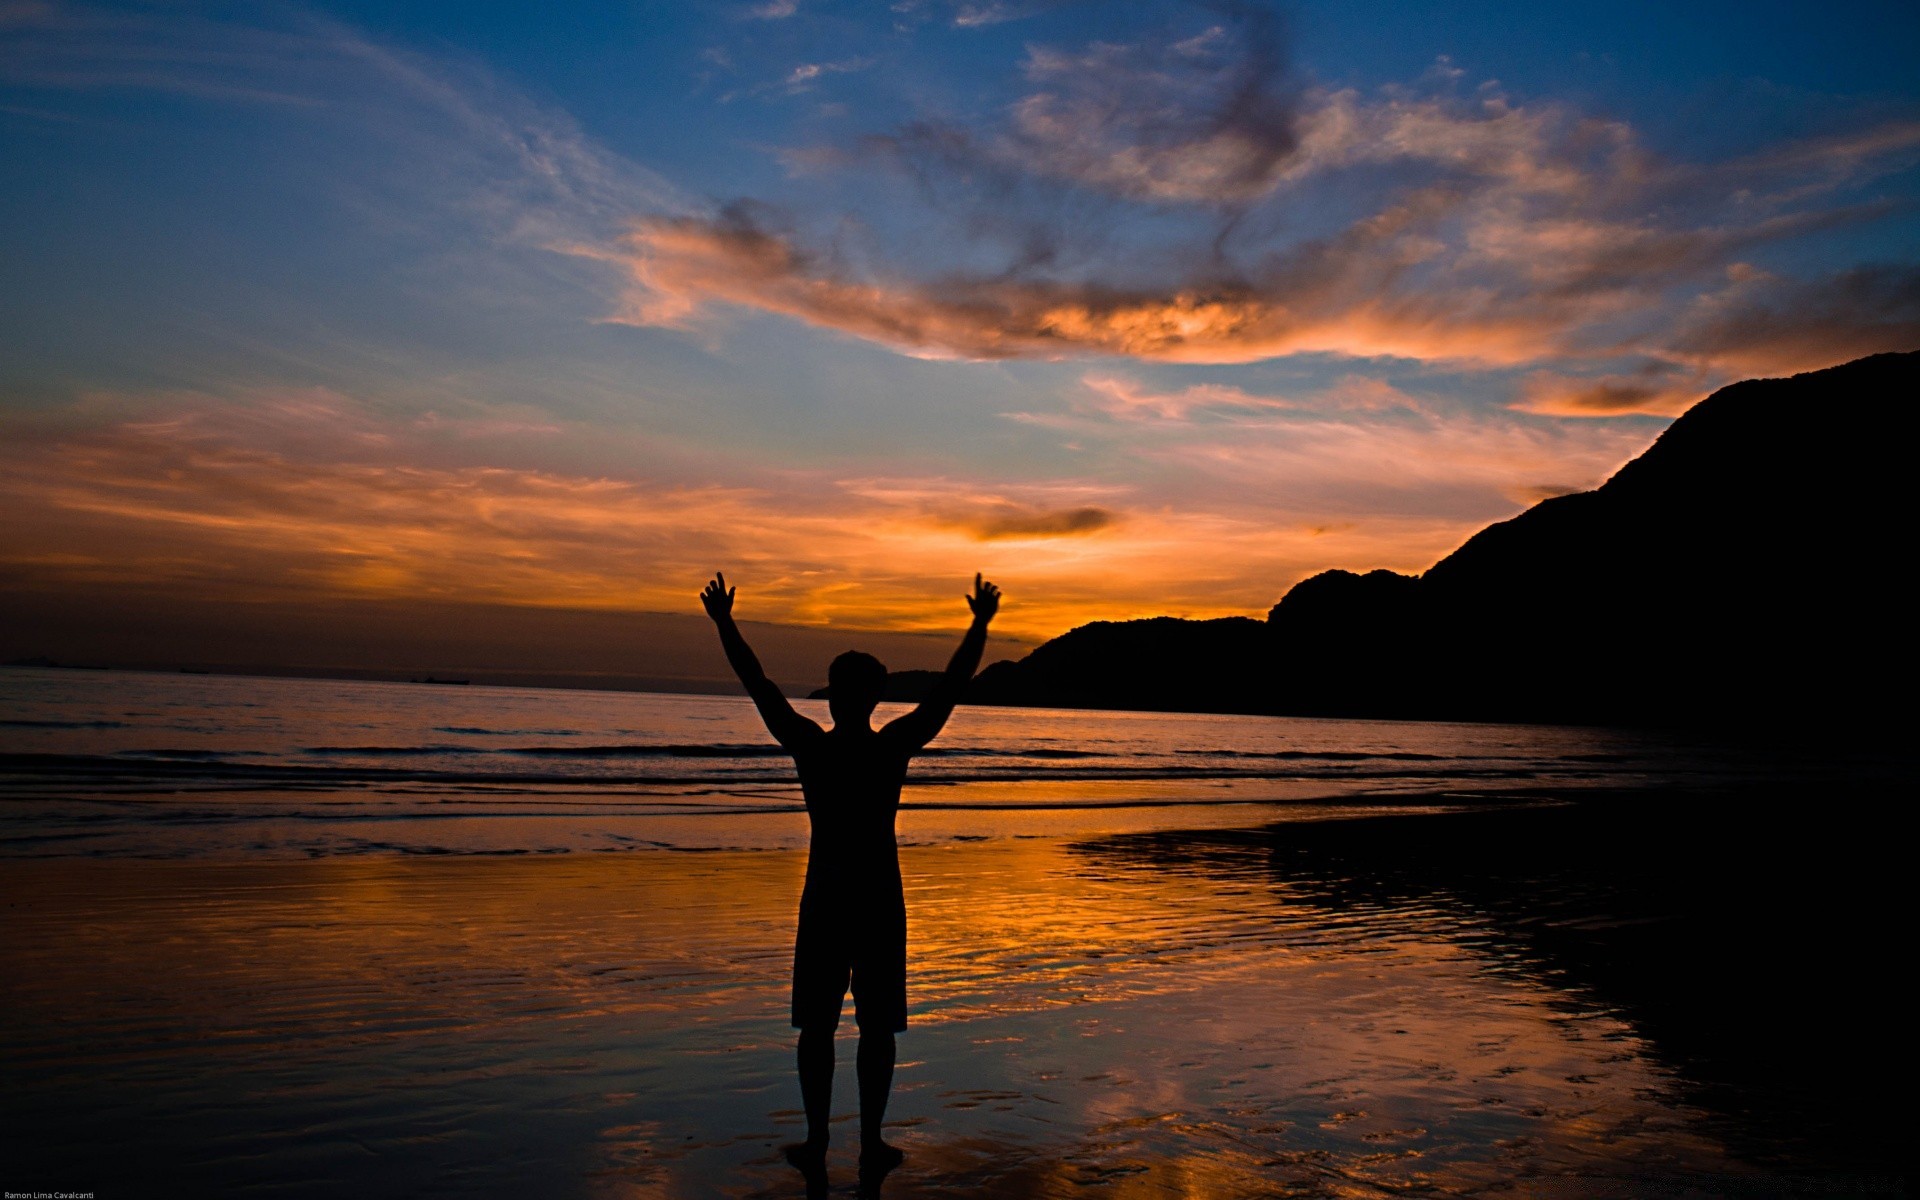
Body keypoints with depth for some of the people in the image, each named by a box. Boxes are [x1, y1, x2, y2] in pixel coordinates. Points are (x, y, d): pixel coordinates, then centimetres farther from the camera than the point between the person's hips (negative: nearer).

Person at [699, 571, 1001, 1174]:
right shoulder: (895, 747, -9)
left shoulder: (810, 746, -9)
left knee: (817, 1025, 10)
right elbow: (951, 686, -5)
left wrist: (724, 623, 6)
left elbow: (758, 685, -2)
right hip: (880, 898, 0)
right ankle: (871, 1143, 14)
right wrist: (981, 623, 1)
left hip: (825, 897, 0)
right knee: (877, 1026, 8)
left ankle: (816, 1141, 16)